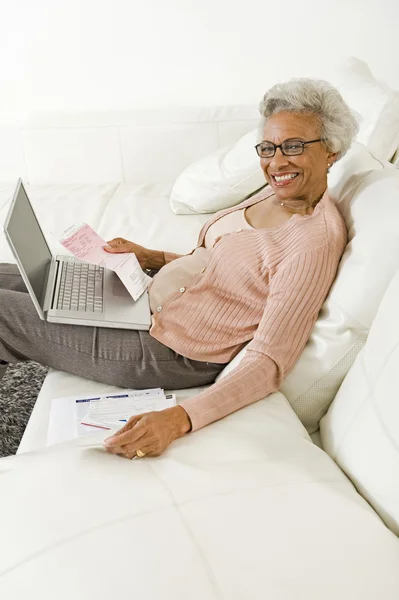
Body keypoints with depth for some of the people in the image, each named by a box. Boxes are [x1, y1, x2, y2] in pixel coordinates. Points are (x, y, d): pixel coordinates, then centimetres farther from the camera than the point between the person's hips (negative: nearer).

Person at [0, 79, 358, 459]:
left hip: (167, 354, -8)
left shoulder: (317, 240, -23)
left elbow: (269, 364, -26)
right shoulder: (278, 192, 4)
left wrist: (180, 419, -36)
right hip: (150, 299, 9)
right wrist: (150, 257, 5)